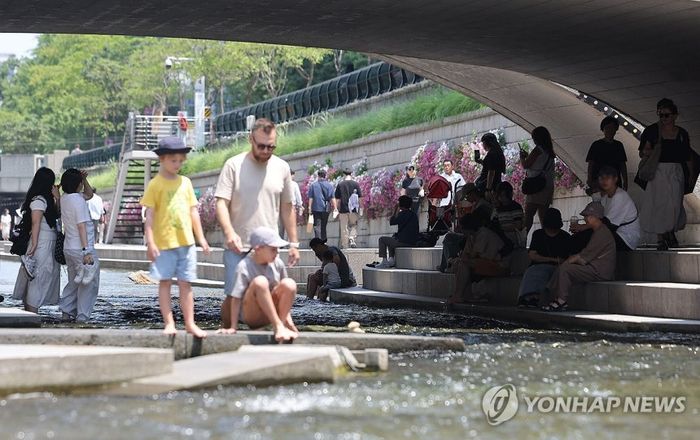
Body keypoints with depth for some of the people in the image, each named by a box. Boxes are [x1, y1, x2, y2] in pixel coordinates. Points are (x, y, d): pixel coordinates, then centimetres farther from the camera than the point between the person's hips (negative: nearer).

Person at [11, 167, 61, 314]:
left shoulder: (45, 199, 15)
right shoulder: (38, 200, -12)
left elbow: (57, 215, 20)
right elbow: (35, 224, -17)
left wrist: (57, 198, 9)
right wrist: (34, 245, -21)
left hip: (49, 245, 9)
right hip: (42, 244, -9)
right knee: (38, 279, -9)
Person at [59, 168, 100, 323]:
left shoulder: (64, 198, 10)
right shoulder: (78, 200, -17)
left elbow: (89, 194, 24)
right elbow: (81, 226, -22)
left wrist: (84, 179, 7)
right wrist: (86, 251, -23)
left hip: (68, 248, 9)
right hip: (80, 248, -9)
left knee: (73, 282, 19)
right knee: (89, 284, -1)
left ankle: (66, 312, 17)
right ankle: (82, 316, -3)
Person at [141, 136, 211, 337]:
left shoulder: (185, 182, 11)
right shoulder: (155, 184, -4)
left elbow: (193, 211, 15)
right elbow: (149, 215, -7)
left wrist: (201, 238, 12)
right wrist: (150, 242, -13)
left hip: (186, 241, 4)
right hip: (164, 243, -4)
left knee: (185, 283, 7)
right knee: (165, 282, 1)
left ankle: (190, 323, 10)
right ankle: (169, 323, 5)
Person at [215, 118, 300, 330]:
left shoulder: (282, 168, 8)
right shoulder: (234, 165, -2)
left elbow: (287, 208, 14)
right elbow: (221, 203, -8)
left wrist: (293, 243, 12)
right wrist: (229, 232, -25)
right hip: (237, 247, -2)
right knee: (233, 295, -3)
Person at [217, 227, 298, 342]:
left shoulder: (277, 264, -2)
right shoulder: (244, 267, -17)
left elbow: (285, 293, 10)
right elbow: (236, 298, -17)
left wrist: (288, 318, 6)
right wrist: (233, 327, -18)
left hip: (271, 313, 4)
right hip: (250, 316, -4)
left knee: (289, 284, -19)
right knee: (260, 281, -32)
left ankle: (283, 323, -14)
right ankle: (278, 326, -30)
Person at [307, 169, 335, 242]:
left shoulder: (313, 185, -1)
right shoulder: (329, 185, 3)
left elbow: (310, 198, -2)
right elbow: (332, 198, 1)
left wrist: (310, 208, 2)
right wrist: (335, 208, 5)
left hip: (316, 208, -2)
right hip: (326, 209, 2)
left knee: (317, 226, -5)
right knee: (324, 226, 15)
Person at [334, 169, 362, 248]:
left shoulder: (340, 185, 1)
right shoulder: (355, 184, 1)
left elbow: (337, 200, 2)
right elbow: (359, 198, 0)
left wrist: (338, 210, 10)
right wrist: (360, 209, 8)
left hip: (343, 209, 0)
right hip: (353, 209, 0)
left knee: (344, 228, 5)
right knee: (353, 226, 15)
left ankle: (344, 245, 6)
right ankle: (352, 240, -7)